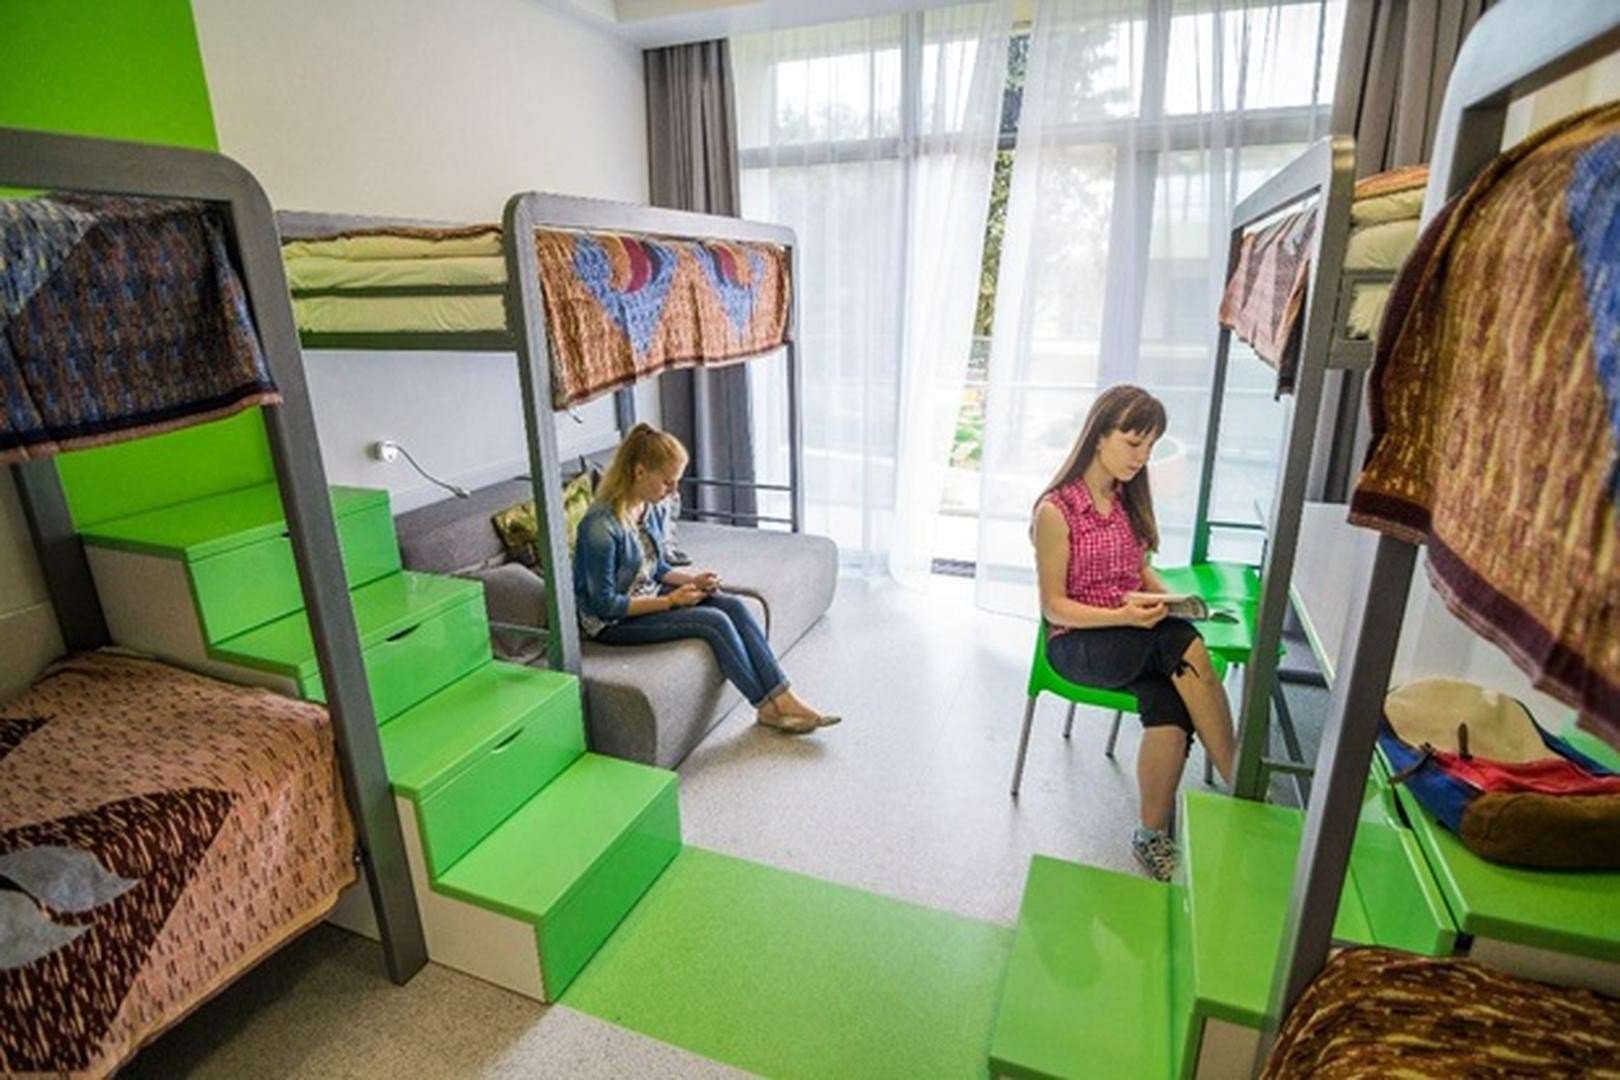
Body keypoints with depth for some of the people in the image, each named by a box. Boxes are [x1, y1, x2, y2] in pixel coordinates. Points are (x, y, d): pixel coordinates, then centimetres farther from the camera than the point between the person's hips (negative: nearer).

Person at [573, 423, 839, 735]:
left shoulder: (652, 509, -1)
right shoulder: (601, 525, -26)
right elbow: (604, 604, -22)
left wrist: (692, 579, -7)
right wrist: (669, 601, -20)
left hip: (648, 596, 8)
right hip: (612, 622, -7)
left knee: (734, 606, -14)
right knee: (714, 621, -23)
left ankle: (783, 697, -13)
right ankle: (768, 708, -7)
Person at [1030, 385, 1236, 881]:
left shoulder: (1129, 499, 9)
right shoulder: (1056, 510, -12)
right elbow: (1054, 607, -10)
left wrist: (1168, 598, 0)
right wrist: (1123, 616, -24)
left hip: (1137, 635, 5)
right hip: (1078, 643, -5)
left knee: (1169, 708, -28)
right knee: (1187, 647, -31)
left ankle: (1153, 834, -11)